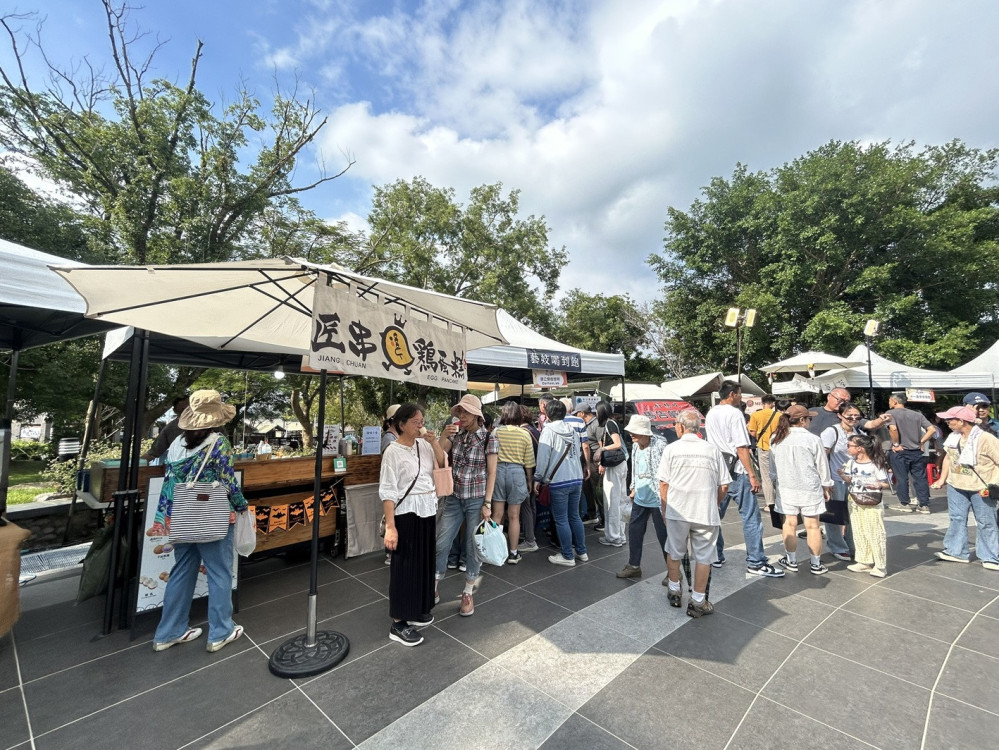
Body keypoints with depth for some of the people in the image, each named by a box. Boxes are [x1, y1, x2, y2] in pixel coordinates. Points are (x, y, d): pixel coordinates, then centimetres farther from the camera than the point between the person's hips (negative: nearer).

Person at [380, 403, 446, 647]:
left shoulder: (423, 444, 2)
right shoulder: (393, 451, -15)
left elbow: (442, 463, 9)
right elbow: (387, 491, -17)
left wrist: (434, 442, -6)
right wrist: (390, 526, -20)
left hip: (428, 510, 7)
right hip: (407, 513, -6)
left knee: (424, 560, 17)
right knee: (405, 565, 4)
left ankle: (417, 610, 36)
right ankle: (398, 623, 19)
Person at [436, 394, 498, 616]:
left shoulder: (489, 438, -10)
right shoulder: (456, 434, 1)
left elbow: (491, 473, -9)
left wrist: (487, 503, -12)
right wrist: (444, 436, -17)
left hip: (477, 500, -3)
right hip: (453, 499, 4)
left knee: (472, 547, 9)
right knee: (441, 544, 8)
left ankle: (468, 593, 28)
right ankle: (433, 588, 27)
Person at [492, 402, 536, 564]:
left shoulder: (496, 432, -5)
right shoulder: (525, 434, -3)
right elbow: (528, 462, 2)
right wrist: (530, 480, 15)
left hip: (498, 470, 0)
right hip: (517, 472, 0)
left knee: (497, 514, 10)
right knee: (514, 516, 10)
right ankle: (513, 554, 19)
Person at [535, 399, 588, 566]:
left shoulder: (548, 430, -10)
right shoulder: (572, 429, 9)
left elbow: (543, 457, -13)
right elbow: (578, 452, 13)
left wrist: (538, 478, -4)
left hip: (559, 482, -6)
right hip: (577, 479, 7)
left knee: (561, 520, 5)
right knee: (575, 516, 18)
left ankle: (567, 556, 14)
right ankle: (581, 552, 28)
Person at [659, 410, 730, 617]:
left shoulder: (671, 448, -6)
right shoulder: (712, 449, -2)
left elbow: (663, 484, -6)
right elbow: (724, 486, 0)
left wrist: (665, 509, 8)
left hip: (677, 511, 0)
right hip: (706, 512, 0)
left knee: (674, 552, 18)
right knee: (703, 557, 13)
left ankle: (674, 591, 34)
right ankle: (698, 602, 21)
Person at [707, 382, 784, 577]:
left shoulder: (710, 415, 10)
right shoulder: (735, 414, -12)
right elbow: (741, 448, -17)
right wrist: (752, 475, -14)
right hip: (736, 472, -7)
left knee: (715, 516, 13)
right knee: (751, 517, 2)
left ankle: (715, 556, 21)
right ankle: (756, 562, 8)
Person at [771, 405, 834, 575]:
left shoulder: (775, 439, -4)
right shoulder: (813, 440, -13)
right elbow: (822, 465, -3)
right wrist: (826, 485, 12)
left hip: (786, 488, 2)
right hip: (810, 489, -2)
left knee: (789, 524, 10)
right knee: (812, 526, 9)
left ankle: (791, 561, 22)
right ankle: (816, 565, 20)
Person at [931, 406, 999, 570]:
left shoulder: (986, 439, -17)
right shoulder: (953, 436, 3)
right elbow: (949, 457, 13)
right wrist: (942, 479, 10)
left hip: (981, 488, -6)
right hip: (956, 485, 6)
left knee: (986, 523, 6)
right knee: (957, 519, 12)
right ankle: (956, 552, 21)